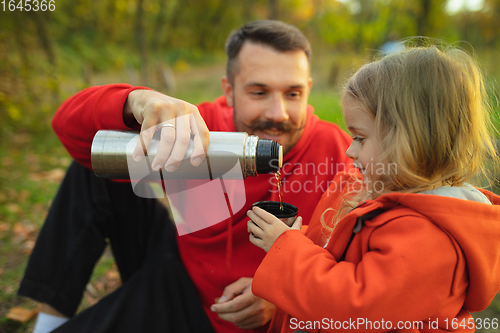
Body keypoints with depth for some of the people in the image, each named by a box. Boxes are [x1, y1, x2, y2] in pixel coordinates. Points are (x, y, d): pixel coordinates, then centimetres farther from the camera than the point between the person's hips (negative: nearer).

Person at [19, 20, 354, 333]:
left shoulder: (337, 152, -22)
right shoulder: (207, 125, -17)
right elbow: (72, 123, -18)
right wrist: (140, 101, -39)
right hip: (175, 261, 4)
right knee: (92, 169, -1)